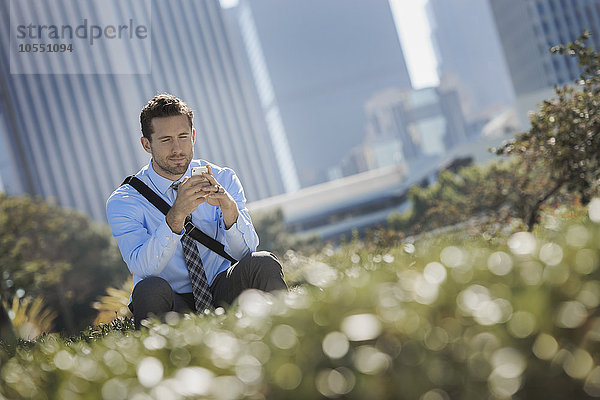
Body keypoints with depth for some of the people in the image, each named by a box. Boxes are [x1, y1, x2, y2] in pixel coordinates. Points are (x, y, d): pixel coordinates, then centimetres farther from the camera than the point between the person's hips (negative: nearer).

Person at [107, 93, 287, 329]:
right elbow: (142, 268, -22)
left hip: (221, 295, 3)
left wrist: (228, 207, -30)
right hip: (172, 306, -2)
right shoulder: (123, 201, -8)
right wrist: (176, 215, -36)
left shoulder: (224, 180, -1)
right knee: (150, 289, -36)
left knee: (263, 263, -26)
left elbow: (245, 252, -10)